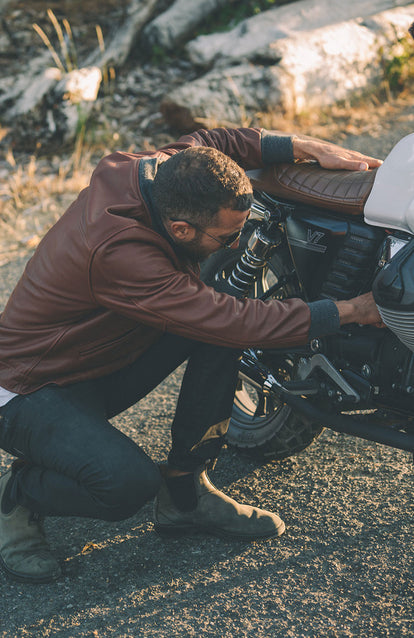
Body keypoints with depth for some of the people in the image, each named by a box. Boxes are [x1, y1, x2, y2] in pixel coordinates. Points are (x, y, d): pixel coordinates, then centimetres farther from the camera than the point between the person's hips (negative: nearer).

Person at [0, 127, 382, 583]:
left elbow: (207, 141, 7)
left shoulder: (146, 170, -14)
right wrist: (349, 311, -29)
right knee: (129, 482, -34)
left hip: (105, 359, 9)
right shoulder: (117, 253, -37)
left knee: (221, 328, -10)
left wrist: (308, 147, -6)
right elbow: (231, 321, -35)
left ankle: (185, 493, 1)